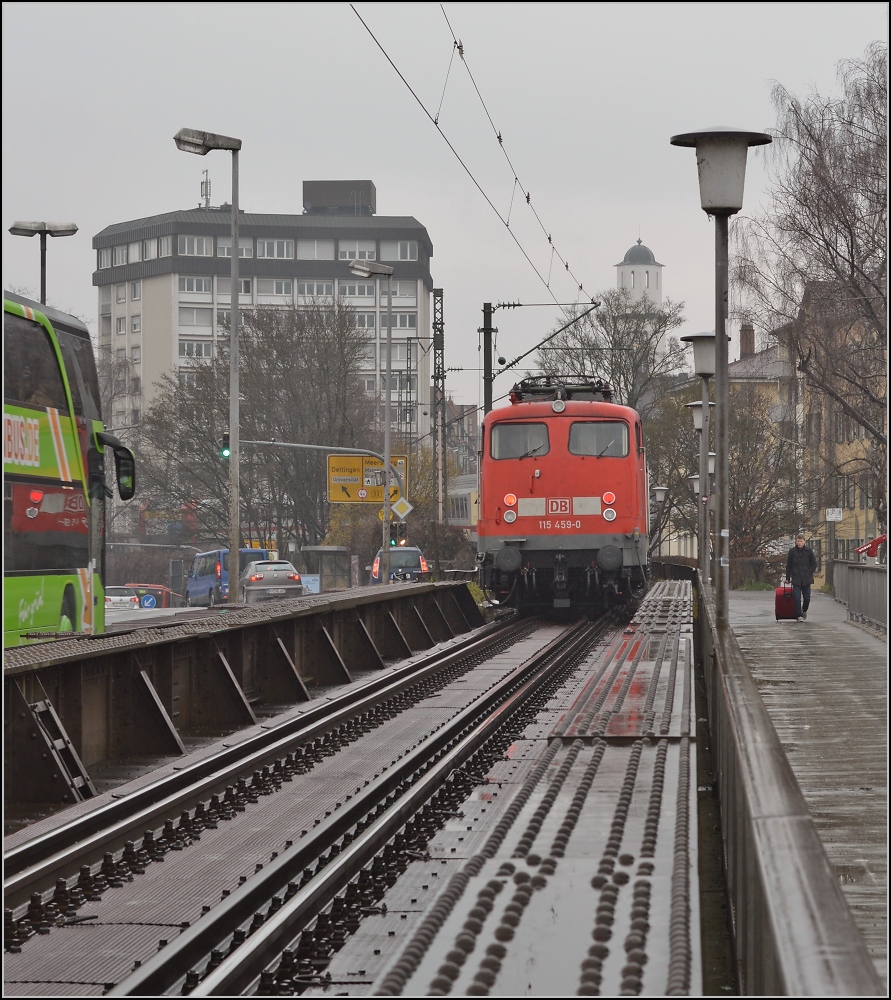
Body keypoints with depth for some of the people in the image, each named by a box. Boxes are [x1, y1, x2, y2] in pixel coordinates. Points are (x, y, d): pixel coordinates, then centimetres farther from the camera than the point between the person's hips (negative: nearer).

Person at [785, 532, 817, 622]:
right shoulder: (792, 551, 3)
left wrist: (809, 573, -2)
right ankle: (799, 615, -1)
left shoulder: (809, 551, 1)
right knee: (797, 598, -7)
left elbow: (814, 564, 8)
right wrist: (787, 578, 6)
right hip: (796, 579, 0)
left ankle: (804, 610, 32)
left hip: (806, 578, 0)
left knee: (807, 597, 4)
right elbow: (788, 565, 8)